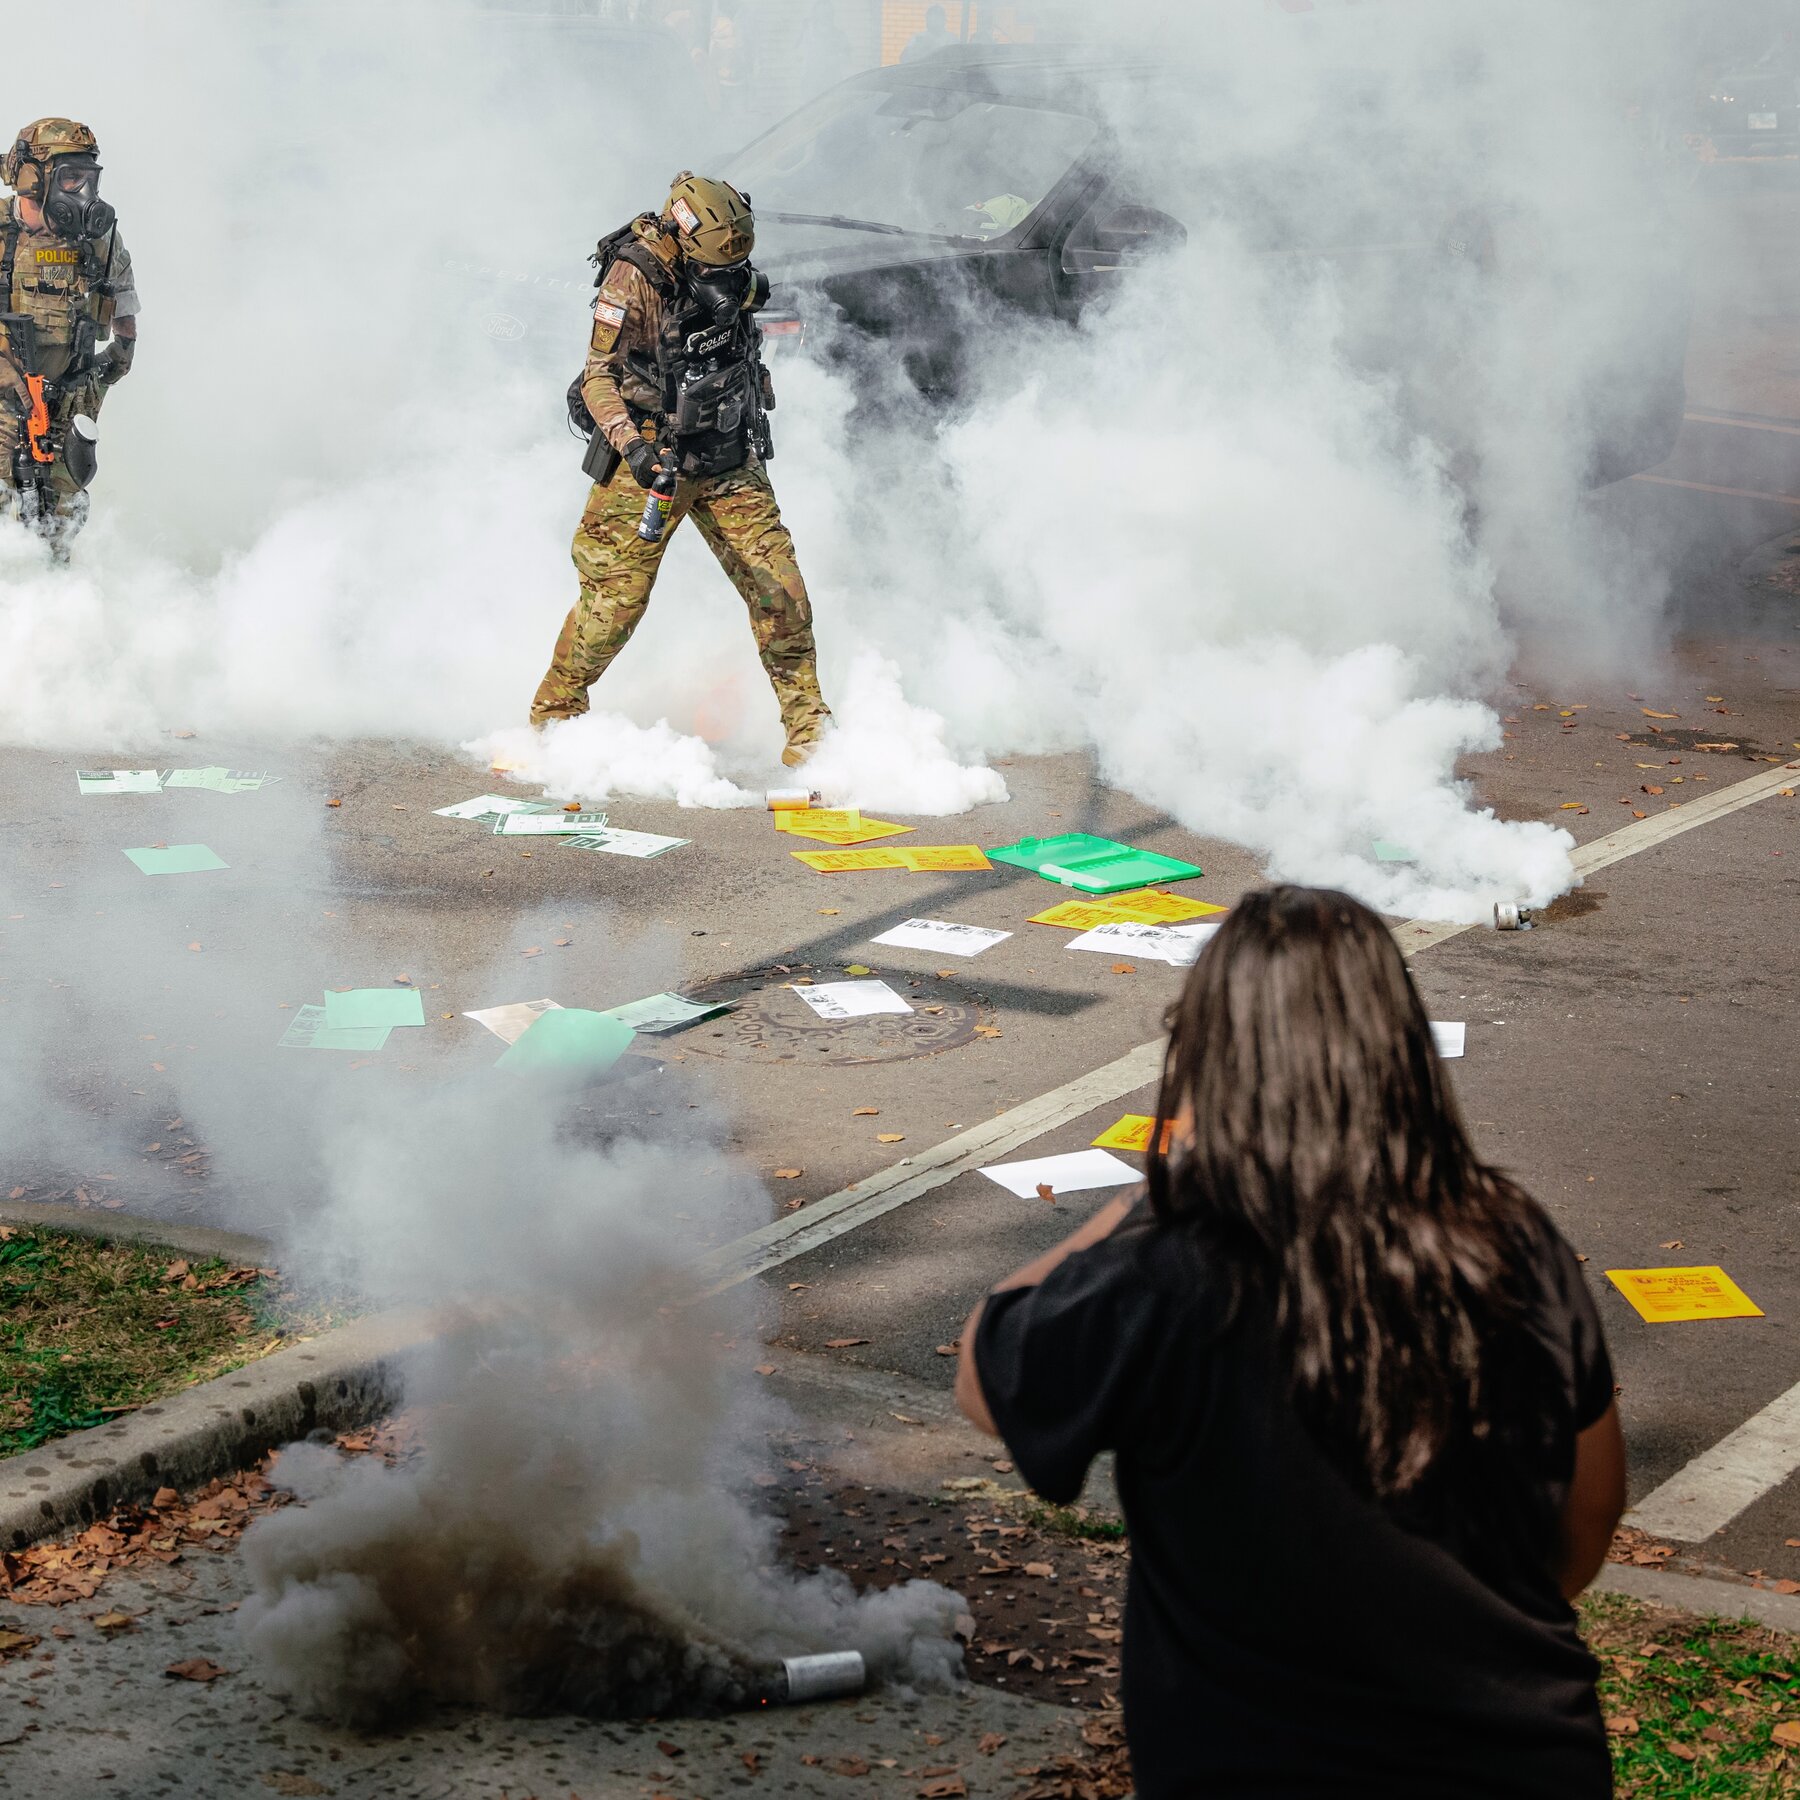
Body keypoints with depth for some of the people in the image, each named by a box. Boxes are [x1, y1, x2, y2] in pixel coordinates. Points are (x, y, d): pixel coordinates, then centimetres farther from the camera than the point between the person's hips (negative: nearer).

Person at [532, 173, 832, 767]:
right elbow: (599, 377, -17)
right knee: (616, 597, -6)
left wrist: (753, 428, 26)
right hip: (653, 460, -5)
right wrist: (632, 445, -31)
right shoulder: (635, 279, -17)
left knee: (777, 587, -2)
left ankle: (808, 727, 7)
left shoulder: (732, 273, 1)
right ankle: (554, 715, 13)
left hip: (728, 461, 5)